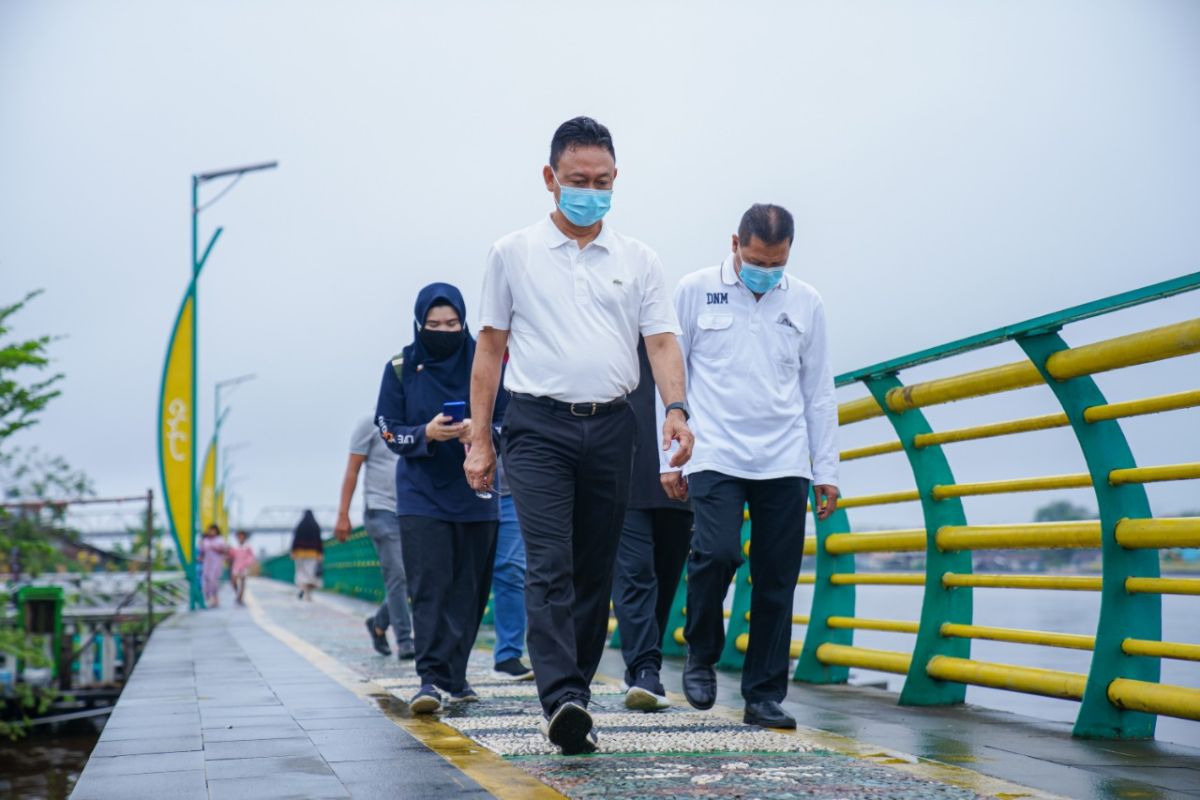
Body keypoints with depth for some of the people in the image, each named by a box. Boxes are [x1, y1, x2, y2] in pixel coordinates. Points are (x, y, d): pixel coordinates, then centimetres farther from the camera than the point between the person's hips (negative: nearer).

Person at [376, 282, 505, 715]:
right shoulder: (401, 369, 3)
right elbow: (389, 431, 2)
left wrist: (481, 431, -19)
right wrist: (426, 434, -19)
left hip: (475, 493, 2)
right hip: (421, 496, -1)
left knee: (469, 589, 5)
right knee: (429, 586, -12)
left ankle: (454, 674, 16)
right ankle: (430, 678, -14)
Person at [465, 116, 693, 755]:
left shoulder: (638, 261, 11)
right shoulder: (513, 254, 7)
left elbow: (662, 341, 4)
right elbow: (490, 348, 8)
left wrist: (676, 408, -15)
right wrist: (479, 439, 3)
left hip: (611, 427, 3)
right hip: (538, 425, -3)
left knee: (595, 571, 7)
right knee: (550, 566, -14)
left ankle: (576, 692, 16)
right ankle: (561, 700, -22)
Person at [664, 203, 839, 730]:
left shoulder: (805, 302, 10)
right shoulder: (695, 291, 3)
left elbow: (819, 392, 14)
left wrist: (826, 471, 10)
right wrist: (669, 458, 1)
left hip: (784, 464, 3)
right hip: (715, 457, -2)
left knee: (777, 581, 0)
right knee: (716, 554, -20)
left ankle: (764, 696, 11)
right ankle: (700, 656, 6)